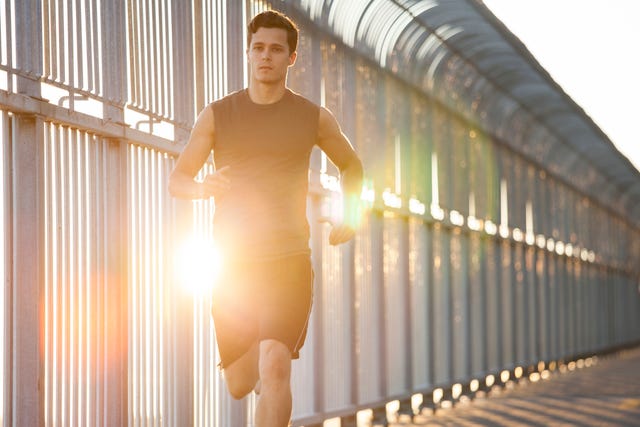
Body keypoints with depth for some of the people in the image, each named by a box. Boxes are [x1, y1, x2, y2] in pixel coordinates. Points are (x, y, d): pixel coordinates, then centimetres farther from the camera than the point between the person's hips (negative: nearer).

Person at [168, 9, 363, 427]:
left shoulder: (314, 118, 5)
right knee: (239, 387, 10)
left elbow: (351, 164, 24)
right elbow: (177, 180, 5)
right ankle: (262, 358, 48)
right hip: (234, 265, 2)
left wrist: (350, 216, 9)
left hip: (290, 262, -1)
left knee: (275, 367, -22)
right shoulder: (217, 115, 5)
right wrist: (202, 186, -19)